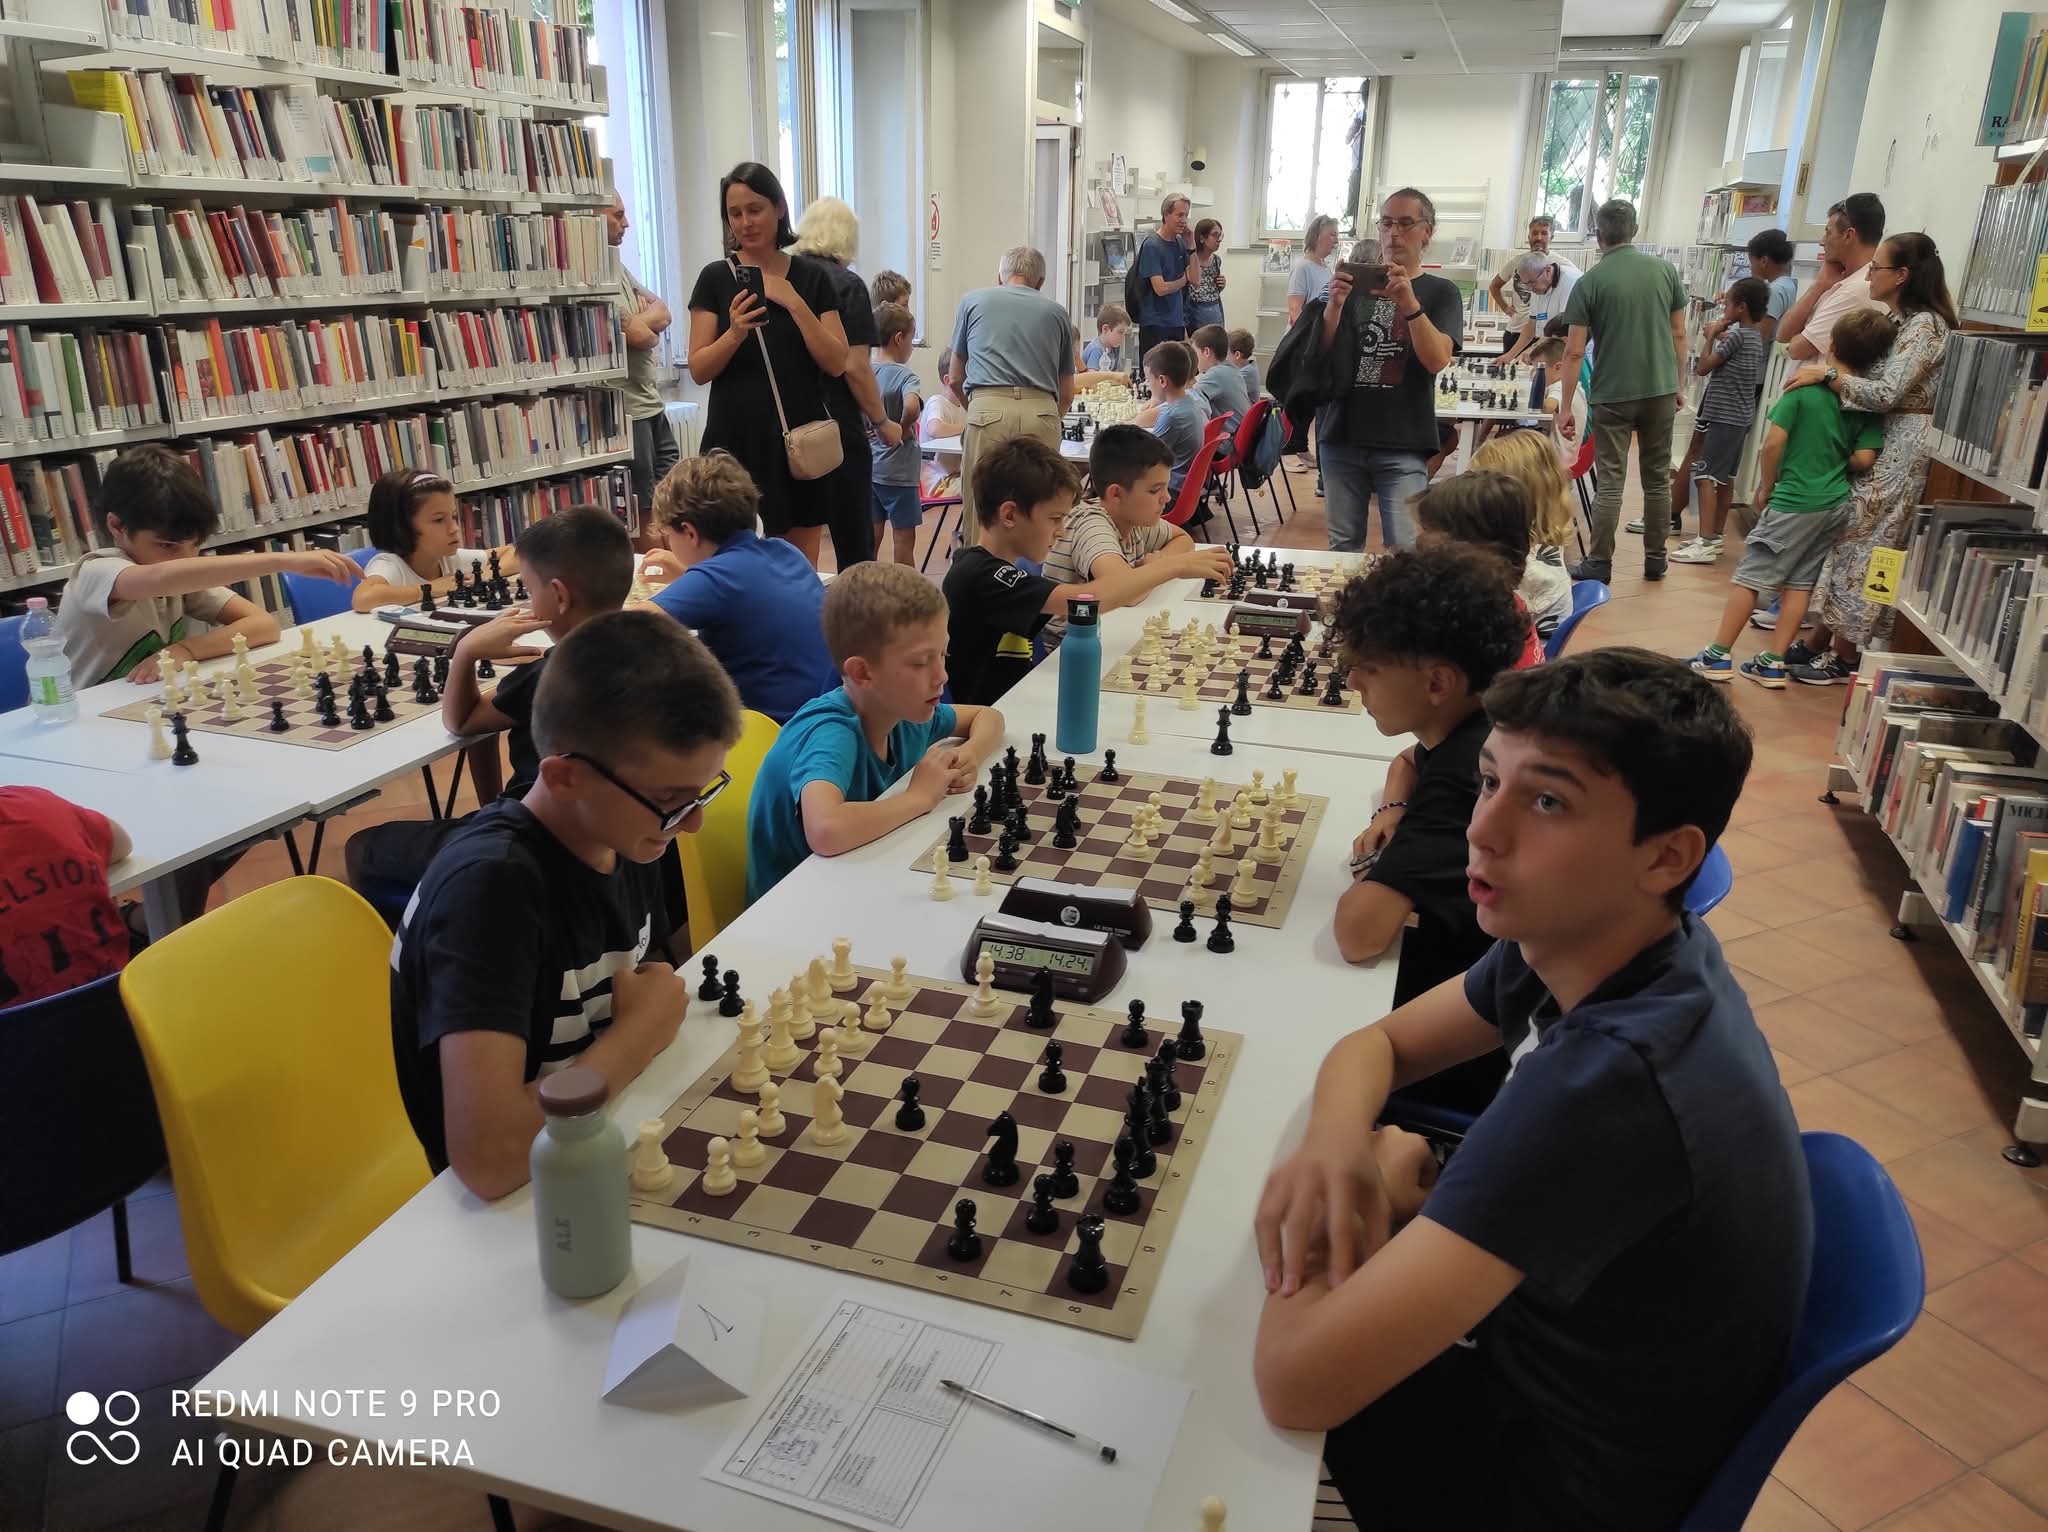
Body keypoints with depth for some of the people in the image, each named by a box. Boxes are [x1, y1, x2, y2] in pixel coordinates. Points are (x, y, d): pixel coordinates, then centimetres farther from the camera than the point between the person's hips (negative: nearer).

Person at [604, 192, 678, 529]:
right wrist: (650, 326, 4)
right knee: (642, 512, -4)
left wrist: (641, 321, -8)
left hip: (651, 403, 9)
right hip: (626, 412, -9)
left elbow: (664, 313, 13)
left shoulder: (616, 264, 16)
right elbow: (638, 334, -19)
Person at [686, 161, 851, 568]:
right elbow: (699, 370, -2)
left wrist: (795, 304, -12)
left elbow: (836, 363, -2)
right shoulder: (716, 278, 2)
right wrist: (734, 333, -20)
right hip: (736, 441, -1)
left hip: (800, 441, 2)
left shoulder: (812, 277, 6)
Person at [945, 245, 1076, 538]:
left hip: (988, 407, -1)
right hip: (1042, 413, 1)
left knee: (979, 515, 0)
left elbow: (956, 378, 27)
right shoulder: (1055, 312, 23)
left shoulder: (974, 301, 20)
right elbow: (1067, 395, 25)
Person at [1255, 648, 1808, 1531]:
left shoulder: (1610, 1079, -40)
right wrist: (1335, 1145, -21)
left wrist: (1388, 1178, -22)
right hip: (1564, 1367, 7)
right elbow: (1377, 1043, 2)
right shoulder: (1586, 940, -12)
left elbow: (1295, 1381, -42)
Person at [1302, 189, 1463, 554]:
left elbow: (1437, 360, -10)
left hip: (1402, 444, -2)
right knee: (1343, 546, 8)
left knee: (1405, 550, -10)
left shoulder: (1441, 292, 6)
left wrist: (1409, 304, -24)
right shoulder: (1356, 285, 12)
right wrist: (1334, 305, -13)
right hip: (1341, 436, 3)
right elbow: (1320, 354, 5)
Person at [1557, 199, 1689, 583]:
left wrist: (1566, 407, -4)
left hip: (1613, 394, -3)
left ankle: (1600, 565, 5)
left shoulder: (1591, 282, -7)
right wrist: (1677, 385, 18)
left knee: (1610, 483, 2)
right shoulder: (1666, 271, 3)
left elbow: (1574, 352, -9)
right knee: (1658, 479, 13)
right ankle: (1655, 559, 20)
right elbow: (1679, 334, 7)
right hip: (1661, 390, 3)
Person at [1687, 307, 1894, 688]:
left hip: (1794, 501, -5)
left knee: (1750, 575, 2)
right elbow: (1864, 460, -5)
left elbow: (1773, 443, -16)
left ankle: (1718, 655, 6)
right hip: (1836, 504, 5)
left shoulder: (1804, 386, -11)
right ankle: (1772, 662, 12)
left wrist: (1766, 487, -2)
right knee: (1801, 582, 10)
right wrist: (1840, 461, 16)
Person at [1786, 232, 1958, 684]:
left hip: (1899, 449, -9)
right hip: (1873, 442, 9)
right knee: (1844, 539, 10)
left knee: (1863, 547, -5)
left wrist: (1826, 376, -20)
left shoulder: (1925, 325, -16)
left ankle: (1845, 658, 3)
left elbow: (1888, 395, -22)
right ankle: (1819, 642, 16)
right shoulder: (1895, 319, 14)